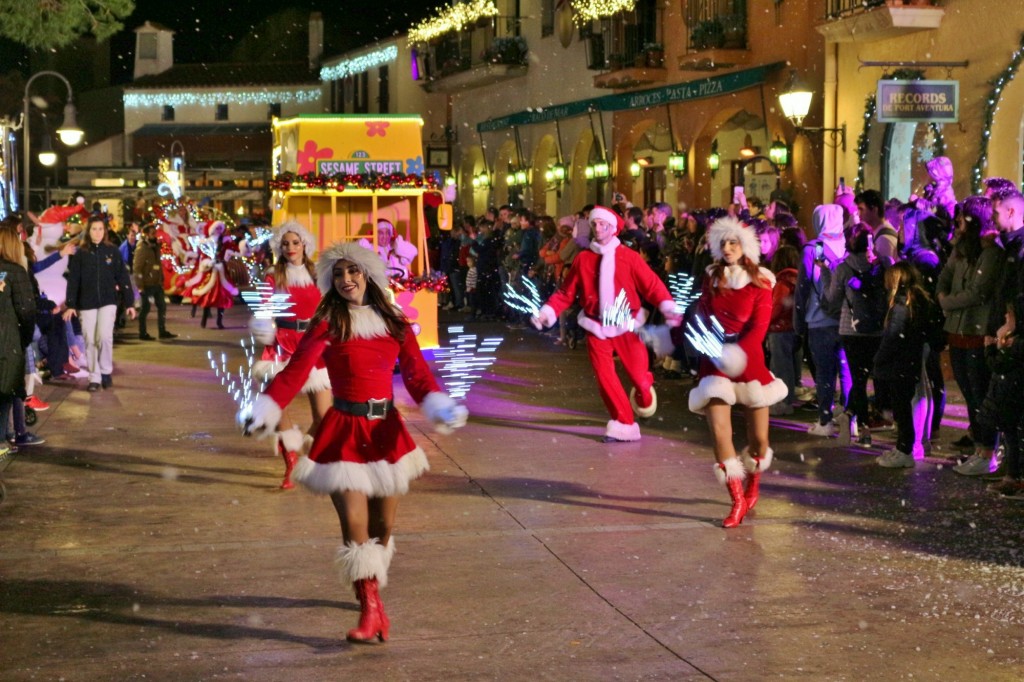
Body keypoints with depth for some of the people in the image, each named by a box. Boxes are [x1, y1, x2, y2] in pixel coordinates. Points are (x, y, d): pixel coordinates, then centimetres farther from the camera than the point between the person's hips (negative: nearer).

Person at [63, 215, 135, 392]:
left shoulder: (112, 251, 3)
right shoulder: (80, 254, 2)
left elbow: (123, 278, 4)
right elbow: (73, 280, 2)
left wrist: (129, 303, 1)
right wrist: (70, 305, -5)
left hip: (108, 301, -1)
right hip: (87, 304, 1)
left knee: (104, 336, -15)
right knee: (90, 341, 1)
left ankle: (106, 372, 5)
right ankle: (94, 378, 10)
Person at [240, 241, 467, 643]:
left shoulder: (394, 324, 6)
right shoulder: (328, 324, -5)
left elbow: (418, 374, 1)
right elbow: (295, 371, -15)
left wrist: (441, 409, -17)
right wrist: (264, 412, -29)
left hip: (386, 430, 4)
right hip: (345, 432, -3)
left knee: (382, 526, 11)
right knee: (355, 529, -10)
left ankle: (371, 591, 34)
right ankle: (371, 611, -4)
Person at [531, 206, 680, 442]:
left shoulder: (629, 257, -4)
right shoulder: (583, 259, 2)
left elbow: (652, 285, -8)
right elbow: (566, 292, 2)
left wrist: (668, 308, -23)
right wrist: (547, 312, -10)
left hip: (626, 326, -2)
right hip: (597, 328, 2)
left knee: (639, 376, -1)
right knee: (605, 378, -3)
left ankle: (645, 395, 36)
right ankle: (623, 423, 11)